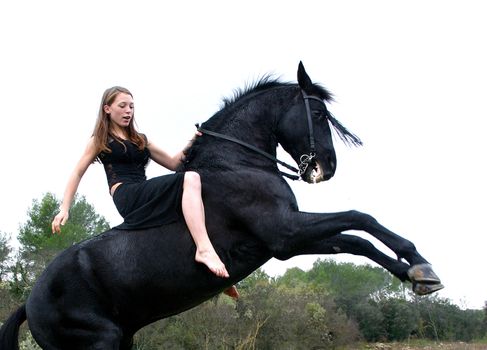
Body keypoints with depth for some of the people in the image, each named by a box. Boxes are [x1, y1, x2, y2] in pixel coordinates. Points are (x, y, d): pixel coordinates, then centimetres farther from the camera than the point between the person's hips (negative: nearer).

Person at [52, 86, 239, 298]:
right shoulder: (99, 141, 13)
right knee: (190, 179, -28)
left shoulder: (141, 140, 26)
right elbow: (77, 174, 11)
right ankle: (204, 249, -46)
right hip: (126, 196, -7)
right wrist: (64, 209, 2)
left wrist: (190, 145, 6)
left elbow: (172, 163, 23)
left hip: (144, 200, 7)